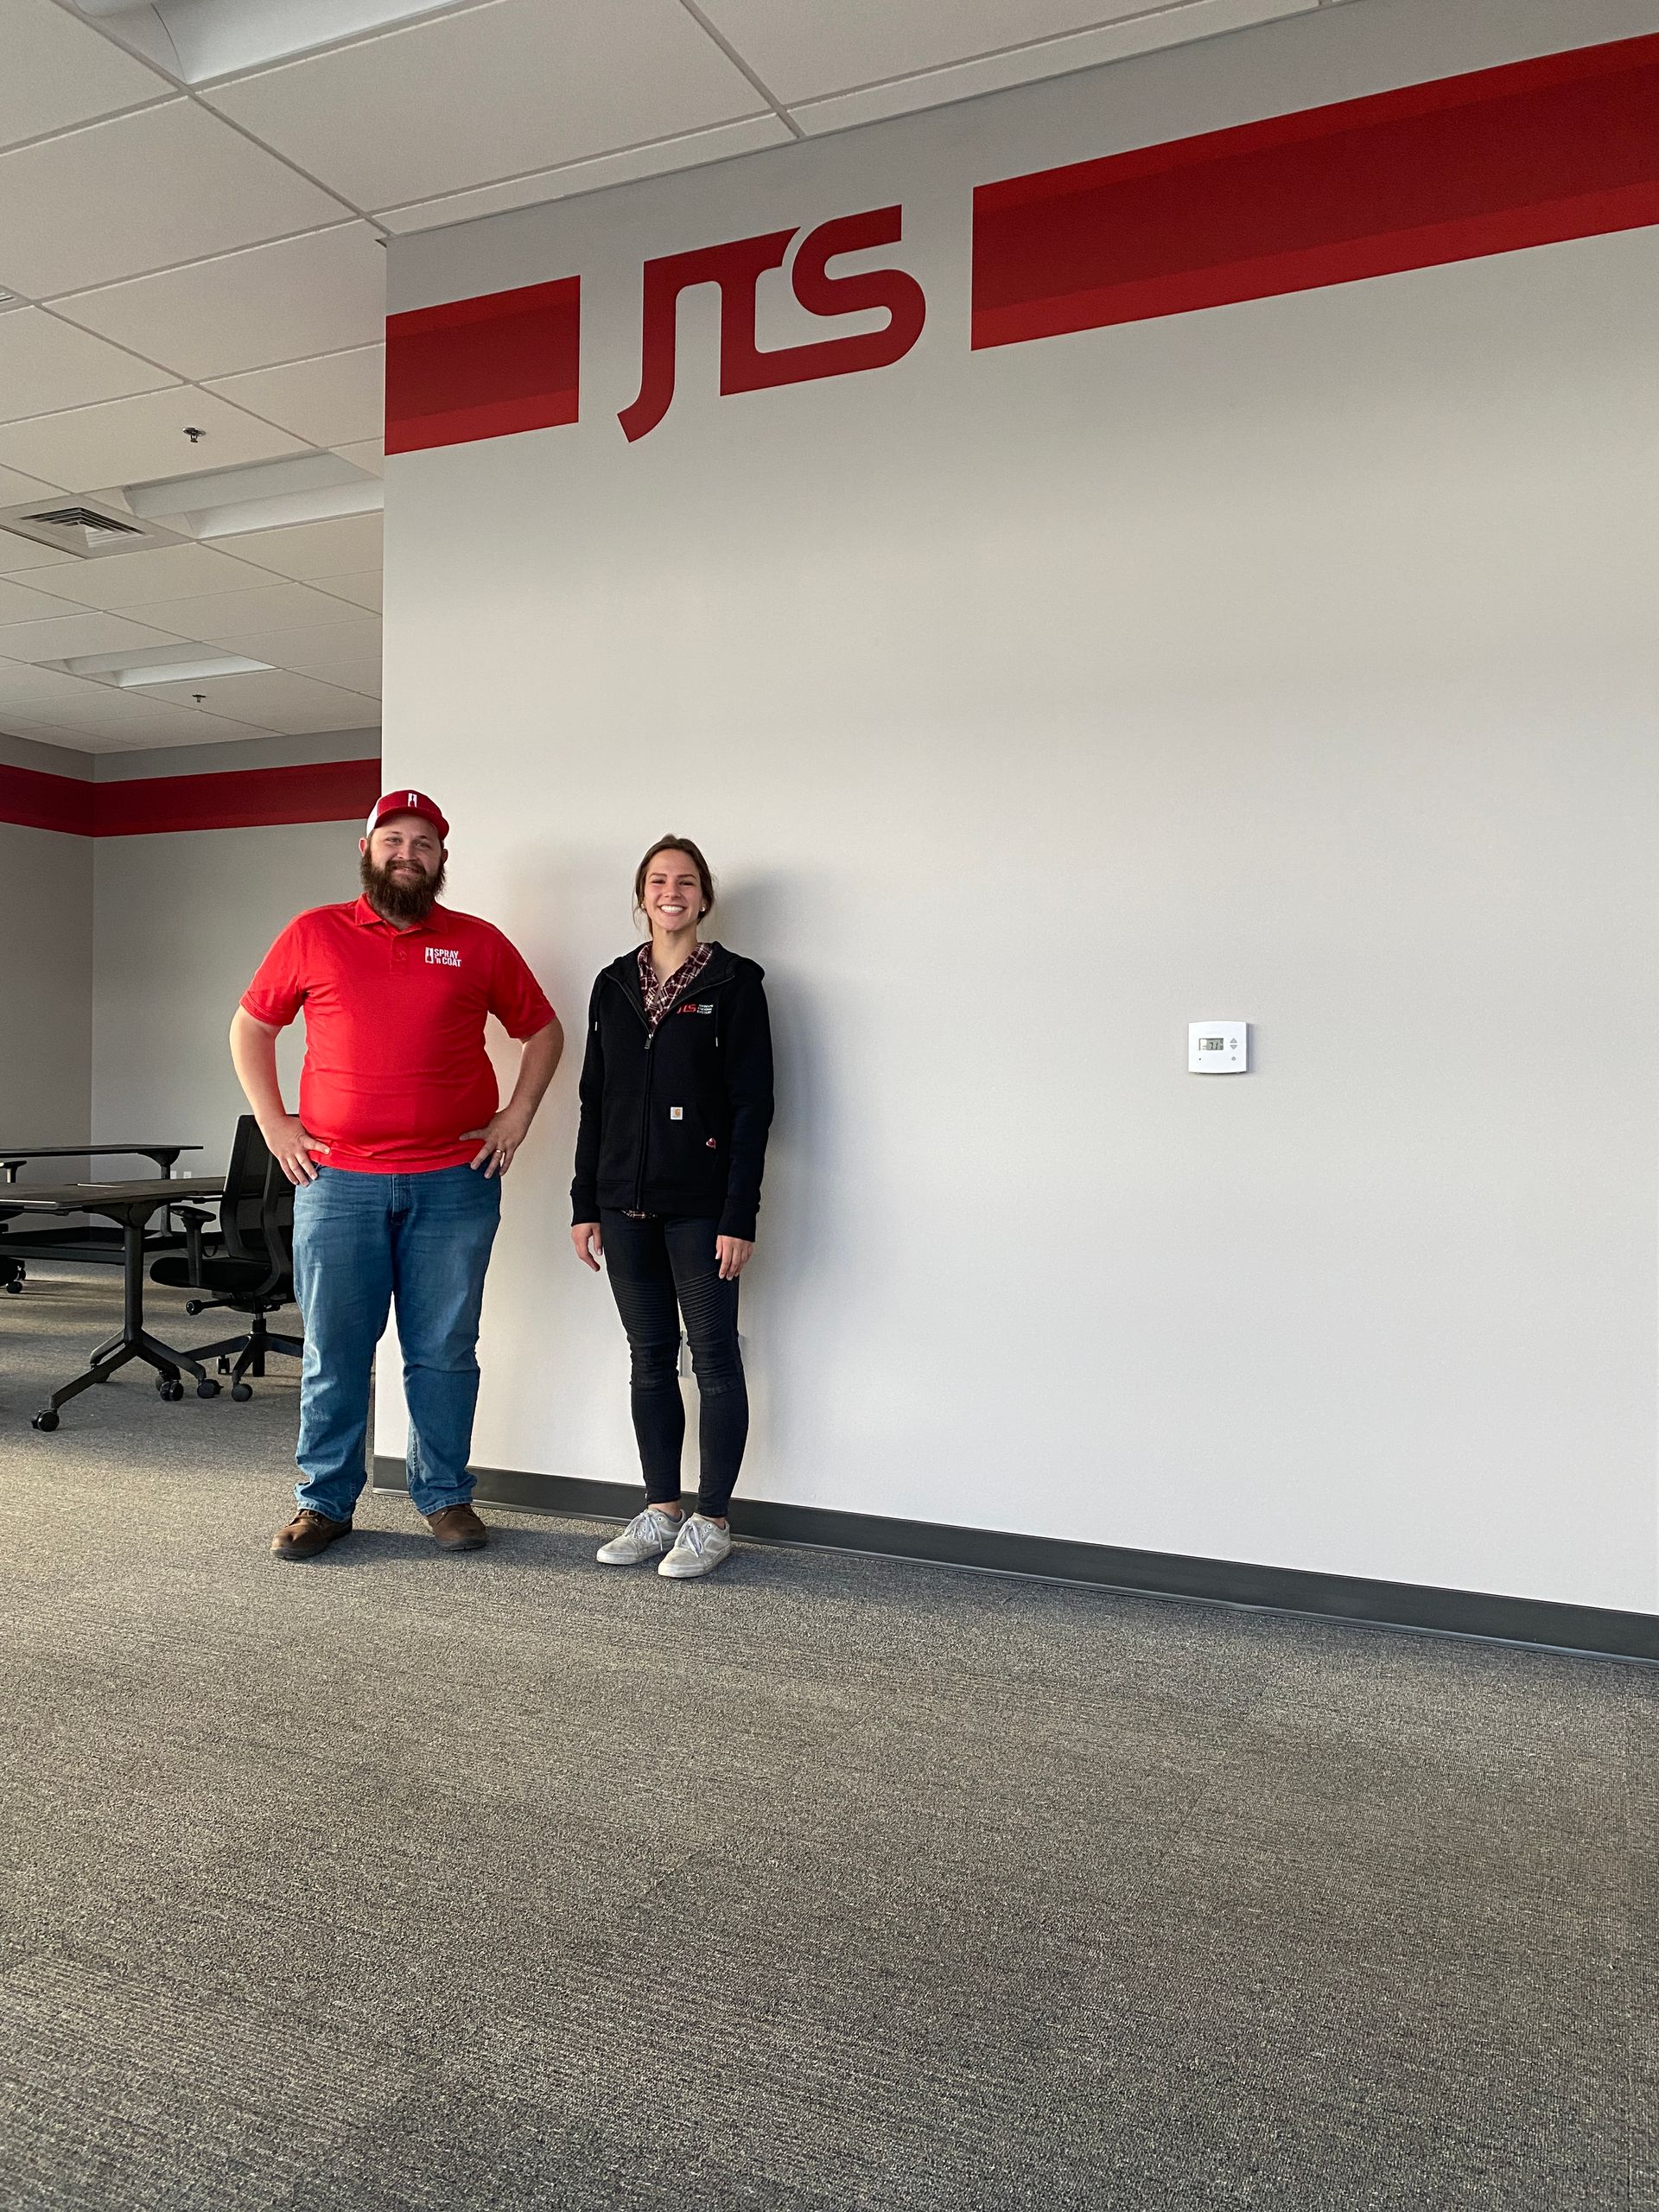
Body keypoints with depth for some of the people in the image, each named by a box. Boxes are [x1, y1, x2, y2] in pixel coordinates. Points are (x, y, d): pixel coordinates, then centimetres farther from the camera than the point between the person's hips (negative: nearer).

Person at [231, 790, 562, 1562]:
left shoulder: (479, 943, 7)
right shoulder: (313, 935, 7)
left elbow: (542, 1030, 15)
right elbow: (250, 1026, 14)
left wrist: (517, 1115, 5)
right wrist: (274, 1123, 5)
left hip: (453, 1184, 0)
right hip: (336, 1180, 0)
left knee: (445, 1350, 6)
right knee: (333, 1349, 6)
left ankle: (445, 1497, 19)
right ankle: (324, 1501, 19)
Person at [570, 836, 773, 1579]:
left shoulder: (733, 982, -2)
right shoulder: (614, 985, 11)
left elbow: (753, 1105, -7)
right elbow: (594, 1100, 13)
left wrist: (739, 1216, -13)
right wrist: (585, 1204, 7)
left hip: (701, 1206, -5)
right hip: (626, 1204, 5)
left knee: (714, 1356, 1)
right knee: (650, 1358, 11)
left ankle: (711, 1521, 10)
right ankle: (660, 1511, 21)